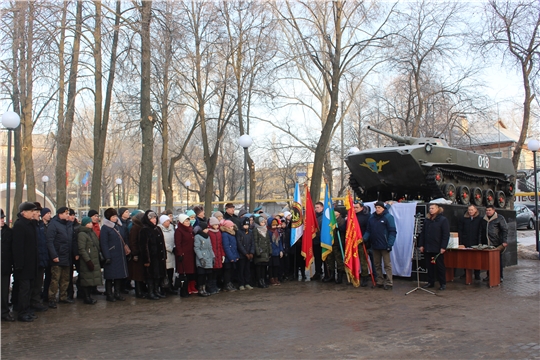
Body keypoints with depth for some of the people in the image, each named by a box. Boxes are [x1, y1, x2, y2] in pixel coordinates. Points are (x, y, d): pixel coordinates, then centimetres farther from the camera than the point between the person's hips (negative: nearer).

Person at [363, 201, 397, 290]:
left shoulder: (388, 217, -7)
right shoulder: (372, 217, 9)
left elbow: (392, 232, -11)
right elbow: (368, 230, 10)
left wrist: (390, 244, -18)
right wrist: (364, 238, -7)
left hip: (384, 246, -6)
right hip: (375, 245, 6)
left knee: (387, 264, -1)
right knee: (377, 265, 13)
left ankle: (389, 283, 5)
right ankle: (380, 281, 22)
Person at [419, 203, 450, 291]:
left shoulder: (443, 220, -5)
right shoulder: (427, 220, 10)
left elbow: (446, 235, -8)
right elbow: (422, 233, 13)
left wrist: (443, 247, -14)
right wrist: (421, 245, 6)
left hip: (438, 249, -5)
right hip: (427, 248, 5)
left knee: (440, 266, 3)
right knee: (429, 266, 10)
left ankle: (443, 283, 13)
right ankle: (430, 282, 19)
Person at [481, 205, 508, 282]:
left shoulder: (500, 218, -1)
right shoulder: (484, 219, 16)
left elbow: (505, 230, -5)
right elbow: (482, 232, 22)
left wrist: (504, 241, -13)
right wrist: (482, 243, 18)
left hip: (497, 244, -5)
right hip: (487, 244, 5)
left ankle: (500, 276, 10)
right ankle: (489, 275, 15)